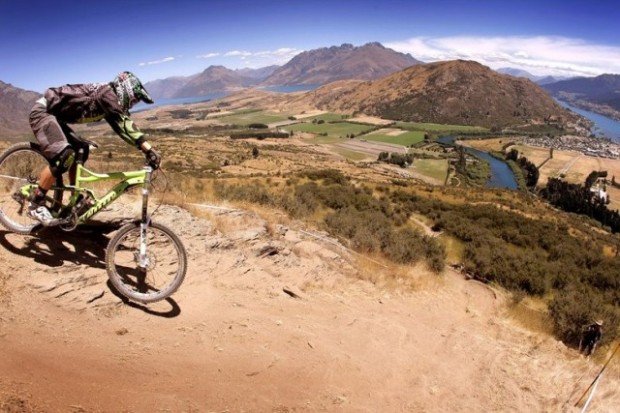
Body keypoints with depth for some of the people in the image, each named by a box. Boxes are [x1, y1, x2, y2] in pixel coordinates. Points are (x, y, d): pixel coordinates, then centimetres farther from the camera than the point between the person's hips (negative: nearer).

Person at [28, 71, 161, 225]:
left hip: (53, 115, 11)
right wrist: (149, 149, -38)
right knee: (64, 157, -22)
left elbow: (122, 126, 7)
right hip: (43, 111, -11)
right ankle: (35, 204, -11)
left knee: (81, 150, 11)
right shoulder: (106, 92, -19)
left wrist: (147, 150, 0)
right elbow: (124, 123, -31)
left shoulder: (109, 104, 10)